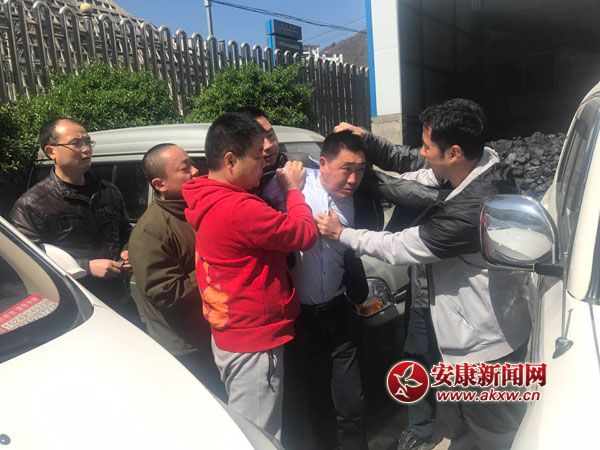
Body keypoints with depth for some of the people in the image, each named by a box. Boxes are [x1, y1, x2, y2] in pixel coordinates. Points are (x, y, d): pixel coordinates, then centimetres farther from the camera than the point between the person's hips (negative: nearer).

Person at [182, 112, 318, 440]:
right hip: (253, 342, -10)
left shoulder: (211, 201, 5)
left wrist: (283, 188, 2)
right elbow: (305, 234, -20)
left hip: (232, 335, 10)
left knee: (243, 432, 25)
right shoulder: (237, 208, -27)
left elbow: (270, 231, 11)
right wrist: (294, 189, -5)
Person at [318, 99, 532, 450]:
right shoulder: (488, 164, -8)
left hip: (485, 344, -9)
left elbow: (399, 248, -24)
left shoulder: (468, 210, -35)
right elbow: (428, 176, 8)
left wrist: (341, 233, -11)